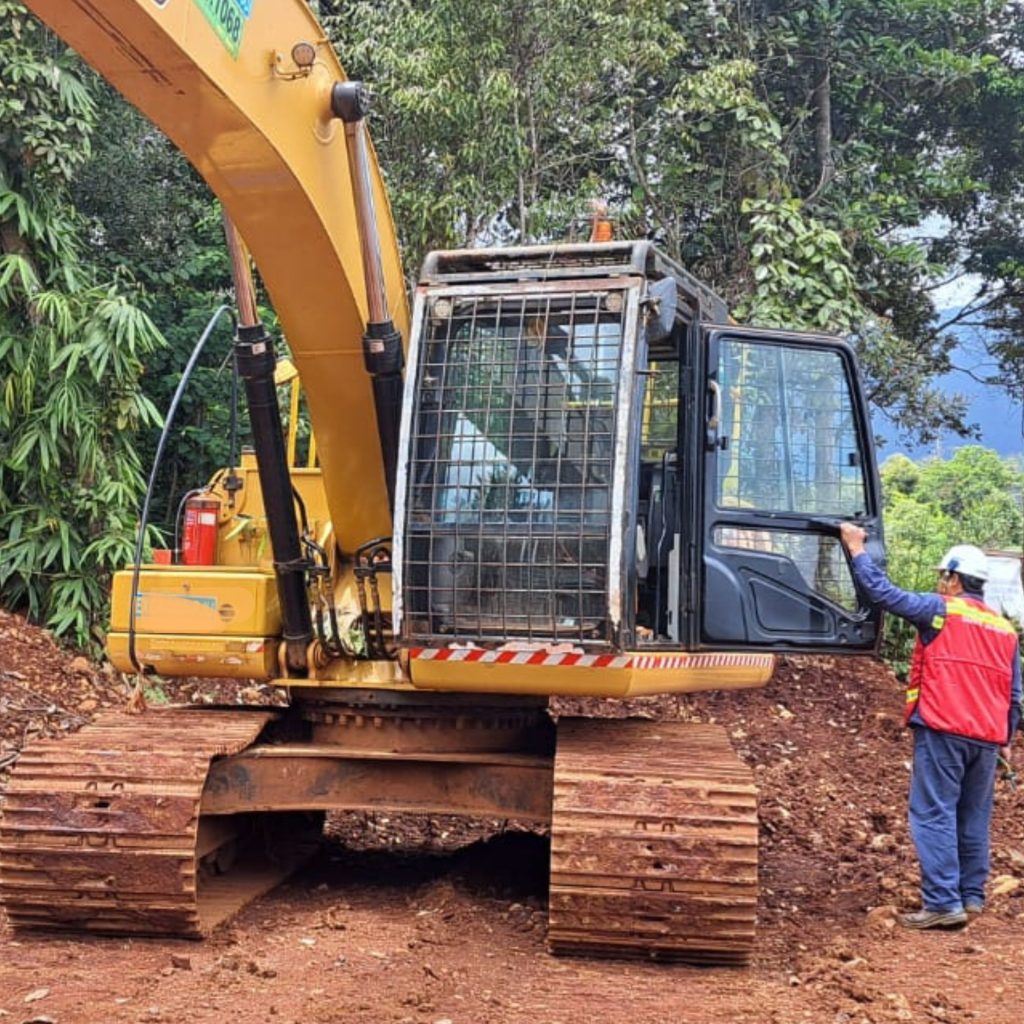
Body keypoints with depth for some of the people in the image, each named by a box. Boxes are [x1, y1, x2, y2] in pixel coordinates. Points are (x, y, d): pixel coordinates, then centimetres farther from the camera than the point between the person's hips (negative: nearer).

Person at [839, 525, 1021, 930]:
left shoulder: (940, 609, -3)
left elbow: (883, 592, -5)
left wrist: (856, 548, 6)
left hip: (943, 731, -6)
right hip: (987, 737, 6)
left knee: (935, 815, -6)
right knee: (974, 818, 14)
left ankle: (943, 902, -11)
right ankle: (972, 896, 20)